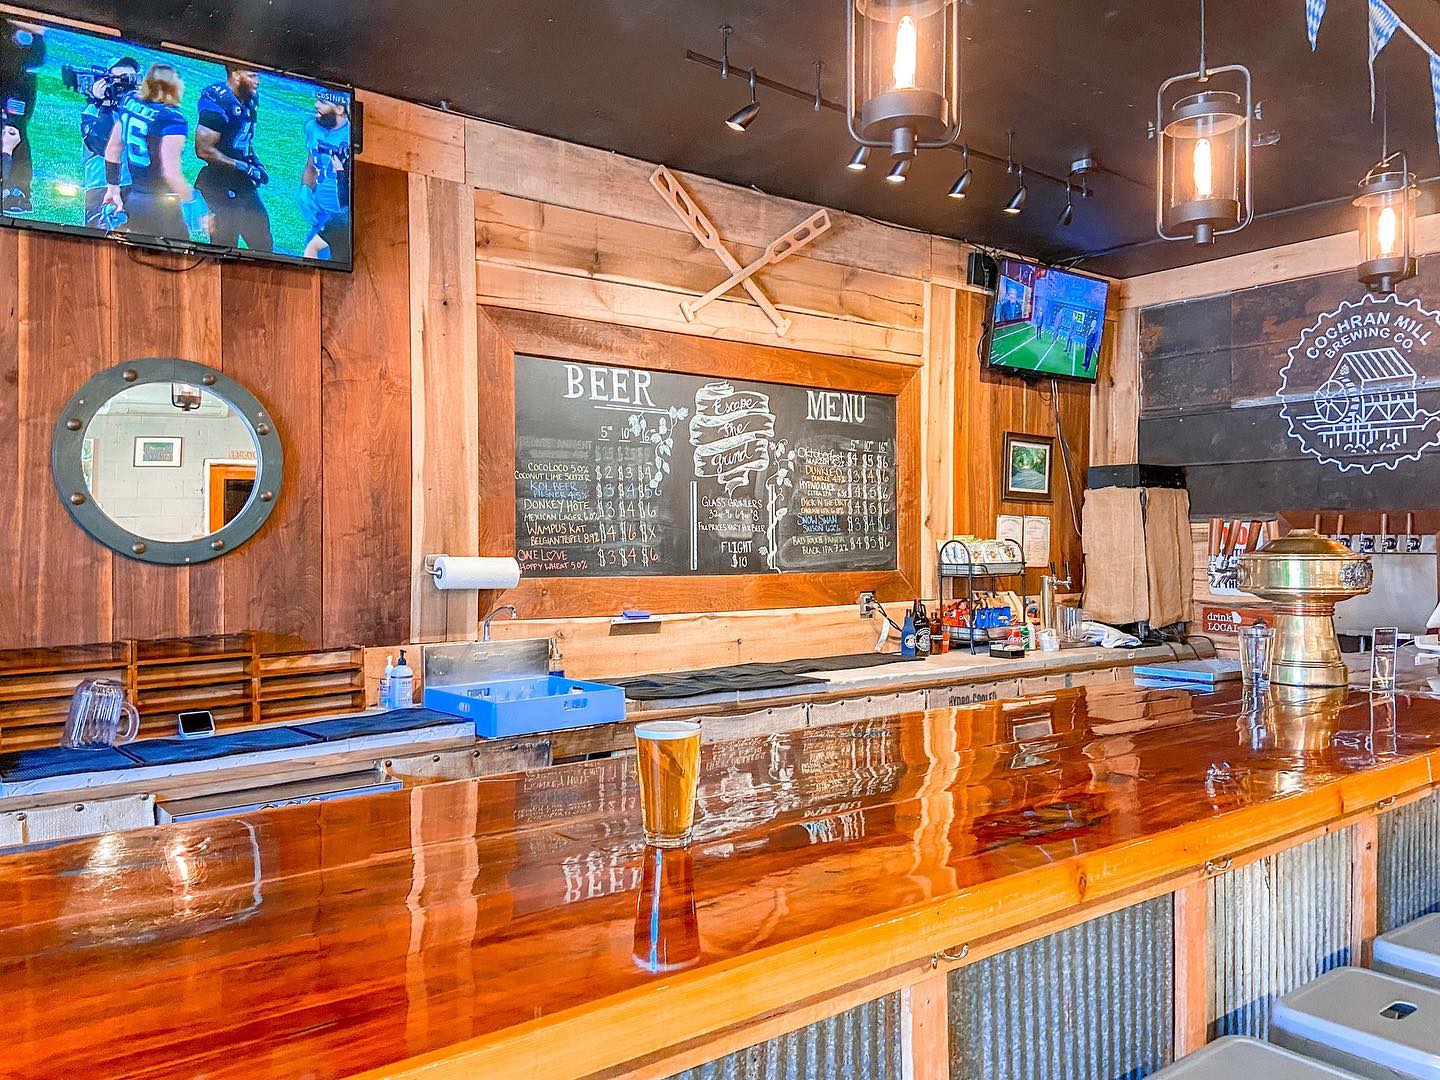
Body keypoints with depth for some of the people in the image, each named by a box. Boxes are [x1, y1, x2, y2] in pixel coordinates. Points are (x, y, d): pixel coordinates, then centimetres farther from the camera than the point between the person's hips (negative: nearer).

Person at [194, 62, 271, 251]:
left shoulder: (251, 99, 6)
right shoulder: (217, 102, -18)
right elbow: (203, 150, -20)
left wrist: (256, 163, 5)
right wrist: (242, 167, -19)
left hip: (245, 185, 8)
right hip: (221, 186, -8)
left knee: (263, 245, 12)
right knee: (226, 249, -1)